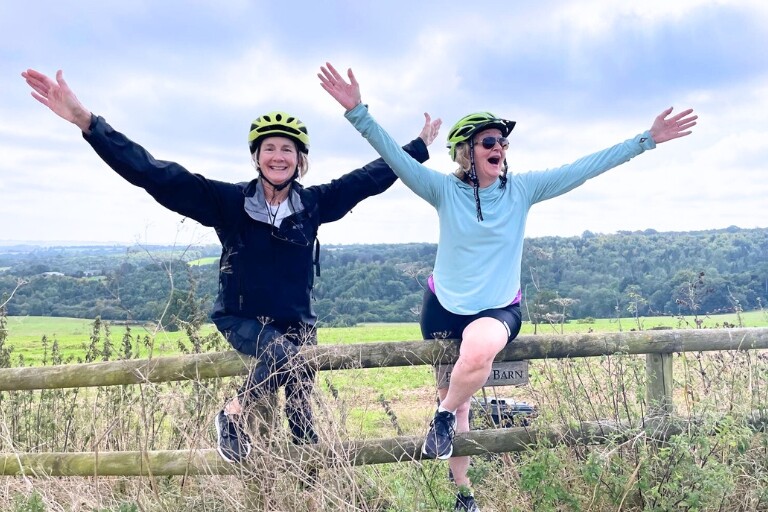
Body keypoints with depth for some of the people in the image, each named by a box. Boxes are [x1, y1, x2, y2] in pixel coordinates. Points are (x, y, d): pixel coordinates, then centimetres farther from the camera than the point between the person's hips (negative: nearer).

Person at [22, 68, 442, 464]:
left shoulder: (313, 203, -3)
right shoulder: (228, 201, -12)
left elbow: (370, 177, 8)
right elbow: (154, 174, -19)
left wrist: (419, 147, 14)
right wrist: (87, 122, -26)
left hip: (296, 322, 3)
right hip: (241, 319, -3)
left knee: (299, 394, -1)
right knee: (283, 356, -31)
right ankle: (233, 415, -5)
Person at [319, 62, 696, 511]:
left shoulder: (522, 189, -5)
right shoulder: (444, 190, -9)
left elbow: (585, 168, -7)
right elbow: (394, 155, -18)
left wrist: (646, 140, -10)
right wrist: (358, 112, -31)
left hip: (500, 309, -1)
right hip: (444, 306, 1)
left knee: (479, 350, -37)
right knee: (457, 399, 10)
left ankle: (443, 417, -7)